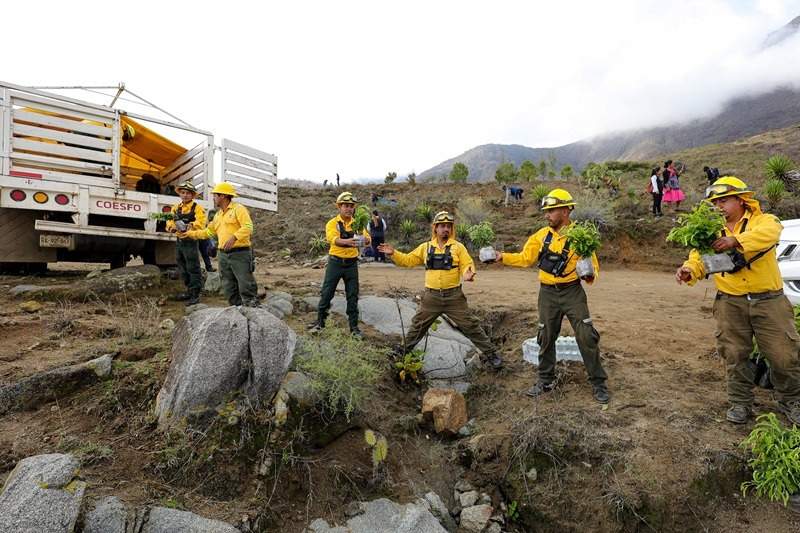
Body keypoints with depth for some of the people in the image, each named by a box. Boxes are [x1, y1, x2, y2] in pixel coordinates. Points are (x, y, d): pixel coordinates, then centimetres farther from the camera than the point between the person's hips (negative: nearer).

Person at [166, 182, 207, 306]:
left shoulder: (197, 208, -5)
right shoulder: (175, 208, 15)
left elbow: (201, 224, -19)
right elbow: (170, 222, 9)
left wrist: (190, 226, -37)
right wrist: (172, 226, -13)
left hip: (191, 241, -7)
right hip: (179, 241, 7)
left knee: (193, 269, -7)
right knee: (182, 269, 16)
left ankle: (195, 295, -2)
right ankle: (189, 291, 29)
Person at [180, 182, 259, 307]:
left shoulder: (238, 209, -5)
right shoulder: (218, 215, 21)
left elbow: (248, 227, -17)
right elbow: (209, 232, 29)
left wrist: (234, 237, -28)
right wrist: (189, 234, 27)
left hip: (240, 253, -8)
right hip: (224, 255, 8)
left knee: (246, 285, -10)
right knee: (229, 287, 10)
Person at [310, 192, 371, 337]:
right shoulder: (332, 223, -5)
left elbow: (367, 239, -11)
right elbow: (333, 239, -25)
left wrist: (364, 239, -36)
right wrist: (347, 241, -45)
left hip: (351, 264, 2)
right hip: (335, 262, -2)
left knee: (353, 296, 7)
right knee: (326, 293, 5)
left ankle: (354, 325, 18)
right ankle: (320, 321, 22)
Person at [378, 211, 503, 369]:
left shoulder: (458, 247, 0)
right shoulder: (425, 247, 6)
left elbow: (468, 265, -5)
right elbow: (408, 260, 10)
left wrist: (468, 274, -27)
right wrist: (393, 253, -3)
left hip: (454, 296, -2)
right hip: (431, 296, 2)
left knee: (471, 326, 3)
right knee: (418, 326, 15)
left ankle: (491, 354, 17)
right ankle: (404, 351, 36)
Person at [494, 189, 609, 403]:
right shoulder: (541, 235, 2)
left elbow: (592, 265, -4)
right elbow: (525, 258, 6)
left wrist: (590, 275, -25)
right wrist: (503, 256, -6)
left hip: (573, 293, -3)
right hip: (548, 294, 3)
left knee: (587, 337, -3)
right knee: (546, 338, 12)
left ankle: (598, 383, 15)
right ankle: (546, 381, 28)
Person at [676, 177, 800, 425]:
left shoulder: (762, 220, -1)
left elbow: (769, 232, -26)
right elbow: (699, 259, -1)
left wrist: (736, 240, -43)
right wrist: (689, 270, -24)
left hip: (768, 300, -2)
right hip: (730, 303, 2)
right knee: (734, 356, 8)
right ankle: (740, 403, 25)